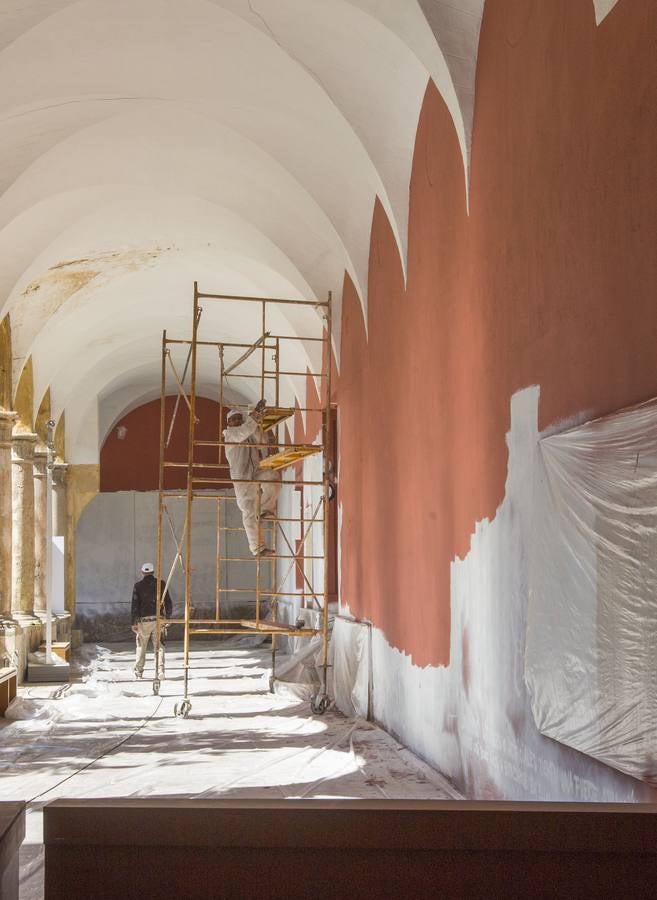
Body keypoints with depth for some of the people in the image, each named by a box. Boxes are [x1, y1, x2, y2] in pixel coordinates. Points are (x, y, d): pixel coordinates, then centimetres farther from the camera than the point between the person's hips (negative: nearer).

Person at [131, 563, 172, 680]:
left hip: (143, 620, -1)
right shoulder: (161, 584, 3)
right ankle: (160, 670, -7)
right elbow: (167, 602, 4)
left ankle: (138, 672, 14)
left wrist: (134, 622, -1)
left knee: (141, 647, 10)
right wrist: (168, 617, 14)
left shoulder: (138, 586, -1)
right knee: (159, 646, 4)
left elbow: (135, 605, -3)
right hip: (158, 619, 1)